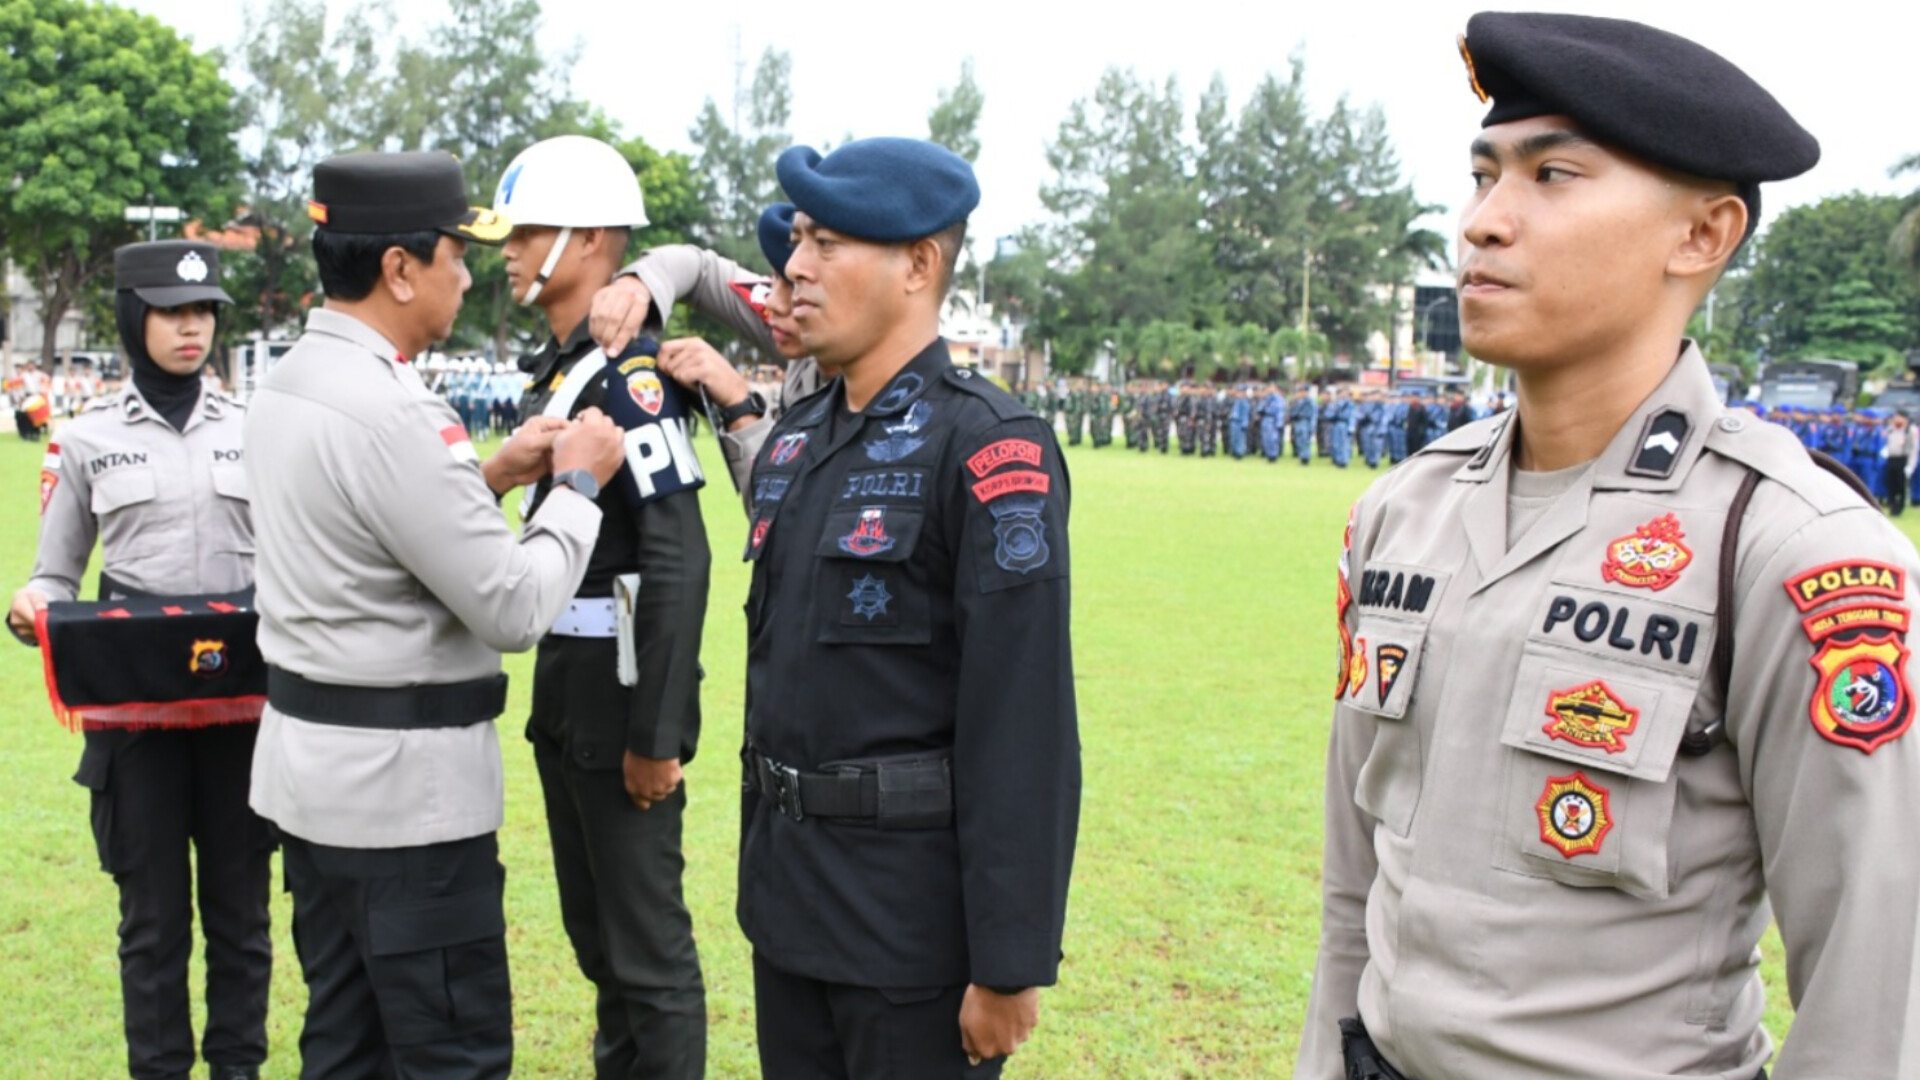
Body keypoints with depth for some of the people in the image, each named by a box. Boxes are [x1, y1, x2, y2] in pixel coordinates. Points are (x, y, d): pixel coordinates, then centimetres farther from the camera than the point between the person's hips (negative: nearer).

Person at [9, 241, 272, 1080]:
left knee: (240, 905, 10)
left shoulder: (253, 431, 7)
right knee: (153, 910, 7)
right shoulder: (87, 438, 4)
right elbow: (56, 574, 7)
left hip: (243, 704, 1)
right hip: (132, 709, -1)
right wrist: (33, 605, -14)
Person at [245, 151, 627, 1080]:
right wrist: (576, 486, -5)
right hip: (404, 784, -10)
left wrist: (489, 478, 12)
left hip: (312, 763, 10)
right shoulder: (387, 410, -21)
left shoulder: (285, 383, 8)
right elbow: (515, 610, -20)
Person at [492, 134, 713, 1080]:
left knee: (647, 943, 1)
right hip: (564, 683, 10)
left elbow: (679, 561, -23)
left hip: (622, 689, -10)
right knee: (592, 928, 21)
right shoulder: (556, 367, 13)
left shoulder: (628, 372, -17)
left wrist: (656, 734, -23)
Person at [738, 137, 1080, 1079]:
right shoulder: (794, 442, 8)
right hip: (786, 898, 7)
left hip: (913, 919, -7)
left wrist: (1010, 965, -19)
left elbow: (1025, 725, -19)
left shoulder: (990, 446, -16)